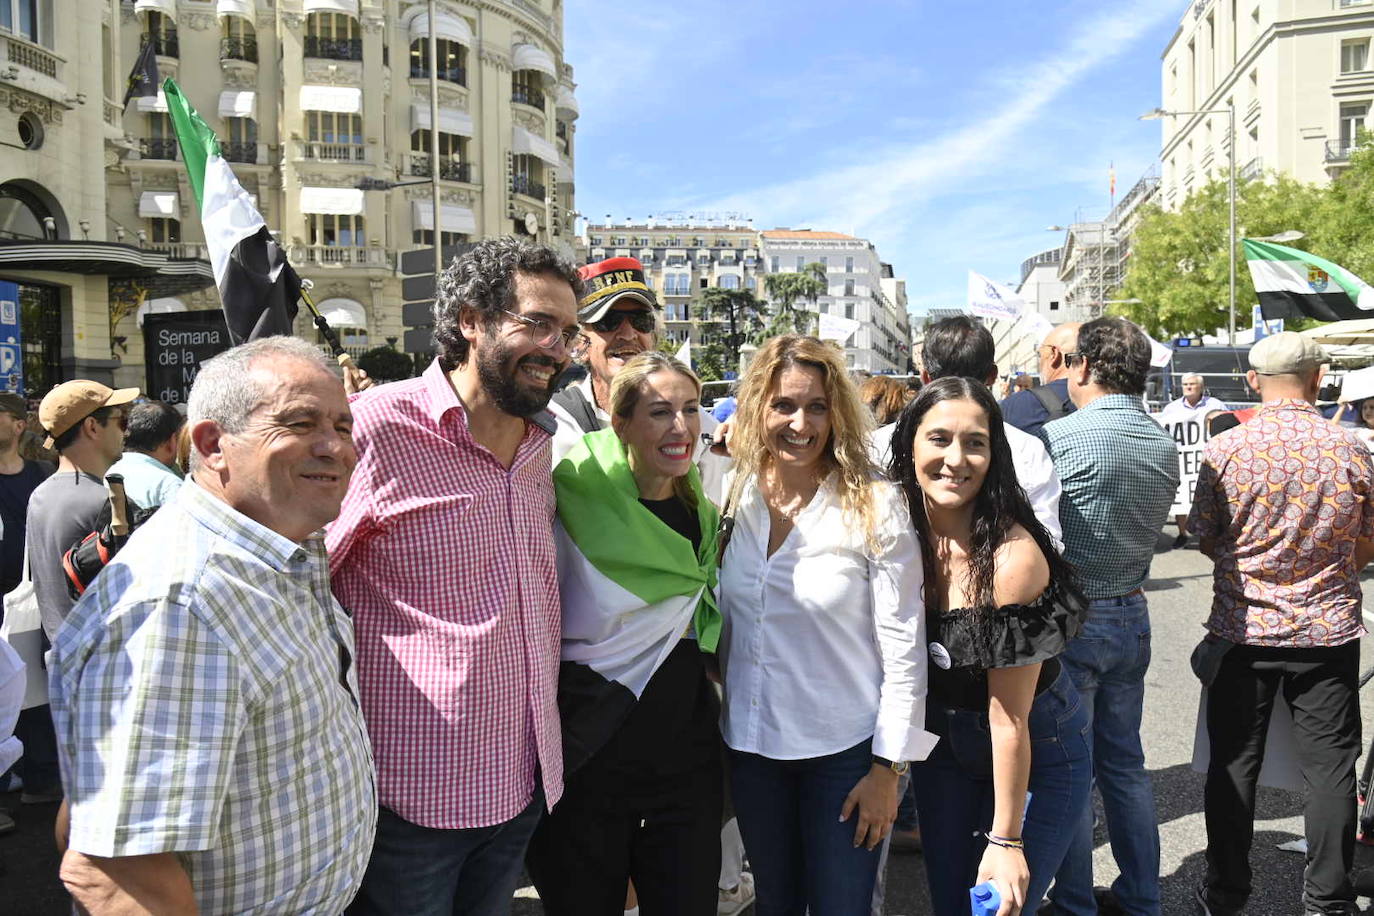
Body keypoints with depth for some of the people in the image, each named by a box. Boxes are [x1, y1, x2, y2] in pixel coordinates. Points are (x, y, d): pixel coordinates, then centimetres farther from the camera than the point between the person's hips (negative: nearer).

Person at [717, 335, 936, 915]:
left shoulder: (875, 506, -14)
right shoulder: (735, 495, -2)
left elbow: (904, 646, -12)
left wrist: (888, 767, -11)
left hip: (844, 749, -4)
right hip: (750, 742, 4)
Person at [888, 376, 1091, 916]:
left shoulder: (1012, 557, -28)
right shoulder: (901, 532, -13)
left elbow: (1008, 719, -22)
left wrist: (1006, 840, -17)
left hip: (1037, 754, -5)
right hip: (942, 745, 5)